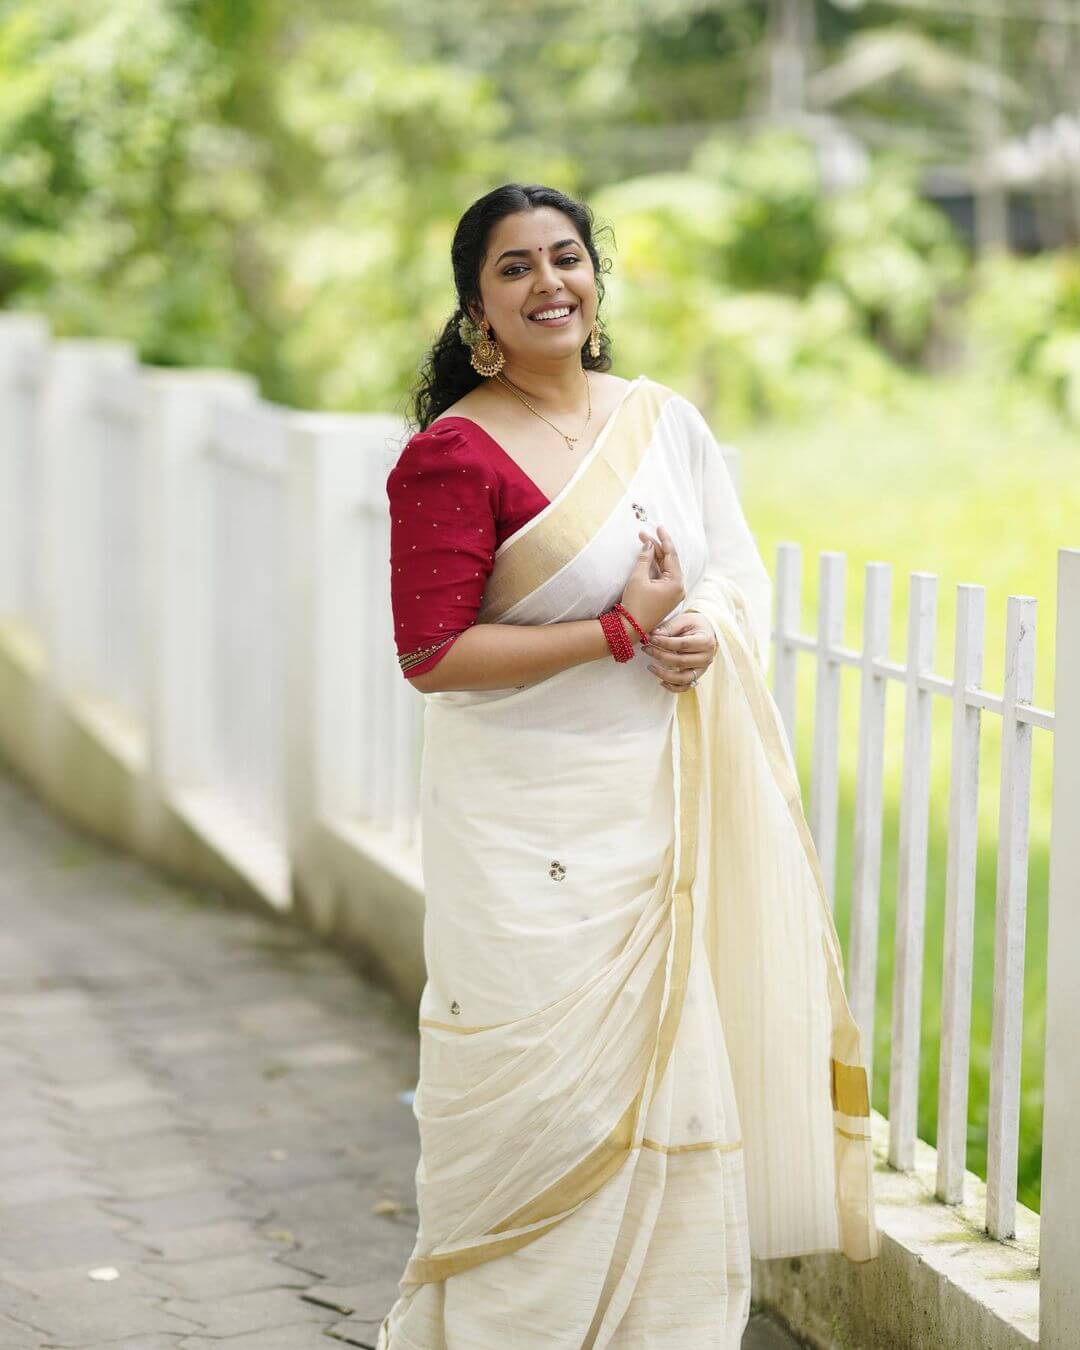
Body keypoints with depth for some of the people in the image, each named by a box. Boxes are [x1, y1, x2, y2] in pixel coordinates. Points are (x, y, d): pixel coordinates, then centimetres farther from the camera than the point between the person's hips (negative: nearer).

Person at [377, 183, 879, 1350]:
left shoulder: (665, 421, 8)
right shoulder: (452, 455, -11)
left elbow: (743, 571, 15)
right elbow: (431, 656, -15)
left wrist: (708, 624, -9)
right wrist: (623, 630, -16)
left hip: (671, 807, 6)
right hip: (533, 827, -5)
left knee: (672, 1070, 9)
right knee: (548, 1091, -2)